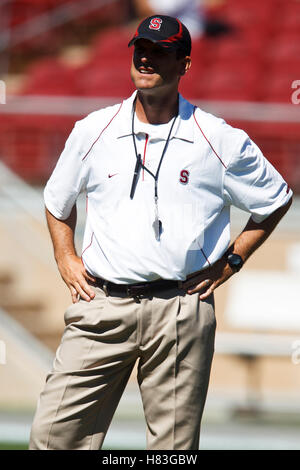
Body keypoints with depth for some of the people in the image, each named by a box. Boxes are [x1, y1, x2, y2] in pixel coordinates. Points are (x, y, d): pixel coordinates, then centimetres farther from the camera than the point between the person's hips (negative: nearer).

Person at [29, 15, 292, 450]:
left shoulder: (221, 141, 2)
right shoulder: (93, 131, 9)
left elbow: (277, 199, 14)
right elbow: (58, 199, 25)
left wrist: (230, 261, 7)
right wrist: (65, 259, 12)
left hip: (181, 311, -2)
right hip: (101, 306, 2)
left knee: (175, 446, 0)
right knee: (53, 432, -7)